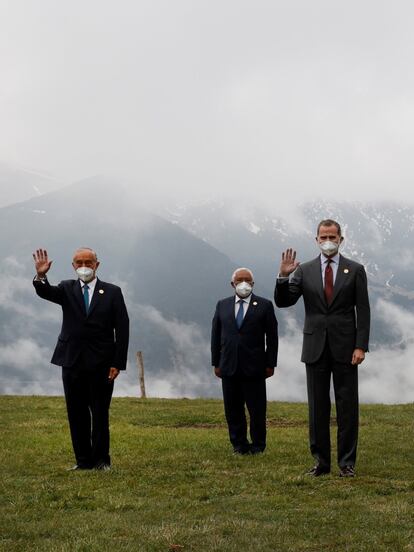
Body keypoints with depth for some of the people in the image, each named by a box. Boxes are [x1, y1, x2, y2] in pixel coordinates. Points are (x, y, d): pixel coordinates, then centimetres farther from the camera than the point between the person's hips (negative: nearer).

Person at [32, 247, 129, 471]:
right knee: (76, 414, 7)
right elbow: (46, 292, -14)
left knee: (100, 414, 3)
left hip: (101, 364, -2)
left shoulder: (112, 292, 2)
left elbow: (122, 329, -1)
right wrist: (40, 276, -37)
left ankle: (101, 460, 13)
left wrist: (118, 363, -8)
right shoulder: (67, 289, 8)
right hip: (72, 362, 2)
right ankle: (83, 460, 16)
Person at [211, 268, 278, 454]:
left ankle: (258, 445, 14)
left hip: (254, 367, -3)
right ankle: (239, 444, 17)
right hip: (229, 367, 3)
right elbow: (216, 335, 11)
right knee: (233, 409, 7)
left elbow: (272, 337, 1)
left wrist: (270, 364, -3)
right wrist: (216, 363, 6)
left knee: (257, 409, 2)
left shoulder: (264, 305, 2)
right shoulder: (222, 305, 10)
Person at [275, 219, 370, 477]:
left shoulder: (355, 270, 2)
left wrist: (361, 346, -9)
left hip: (345, 347, -1)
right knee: (318, 407, 6)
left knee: (347, 406, 2)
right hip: (315, 347, 2)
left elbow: (363, 310, -1)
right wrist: (284, 276, -16)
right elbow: (283, 302, 1)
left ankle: (347, 462, 9)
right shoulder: (304, 270, 5)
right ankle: (321, 461, 14)